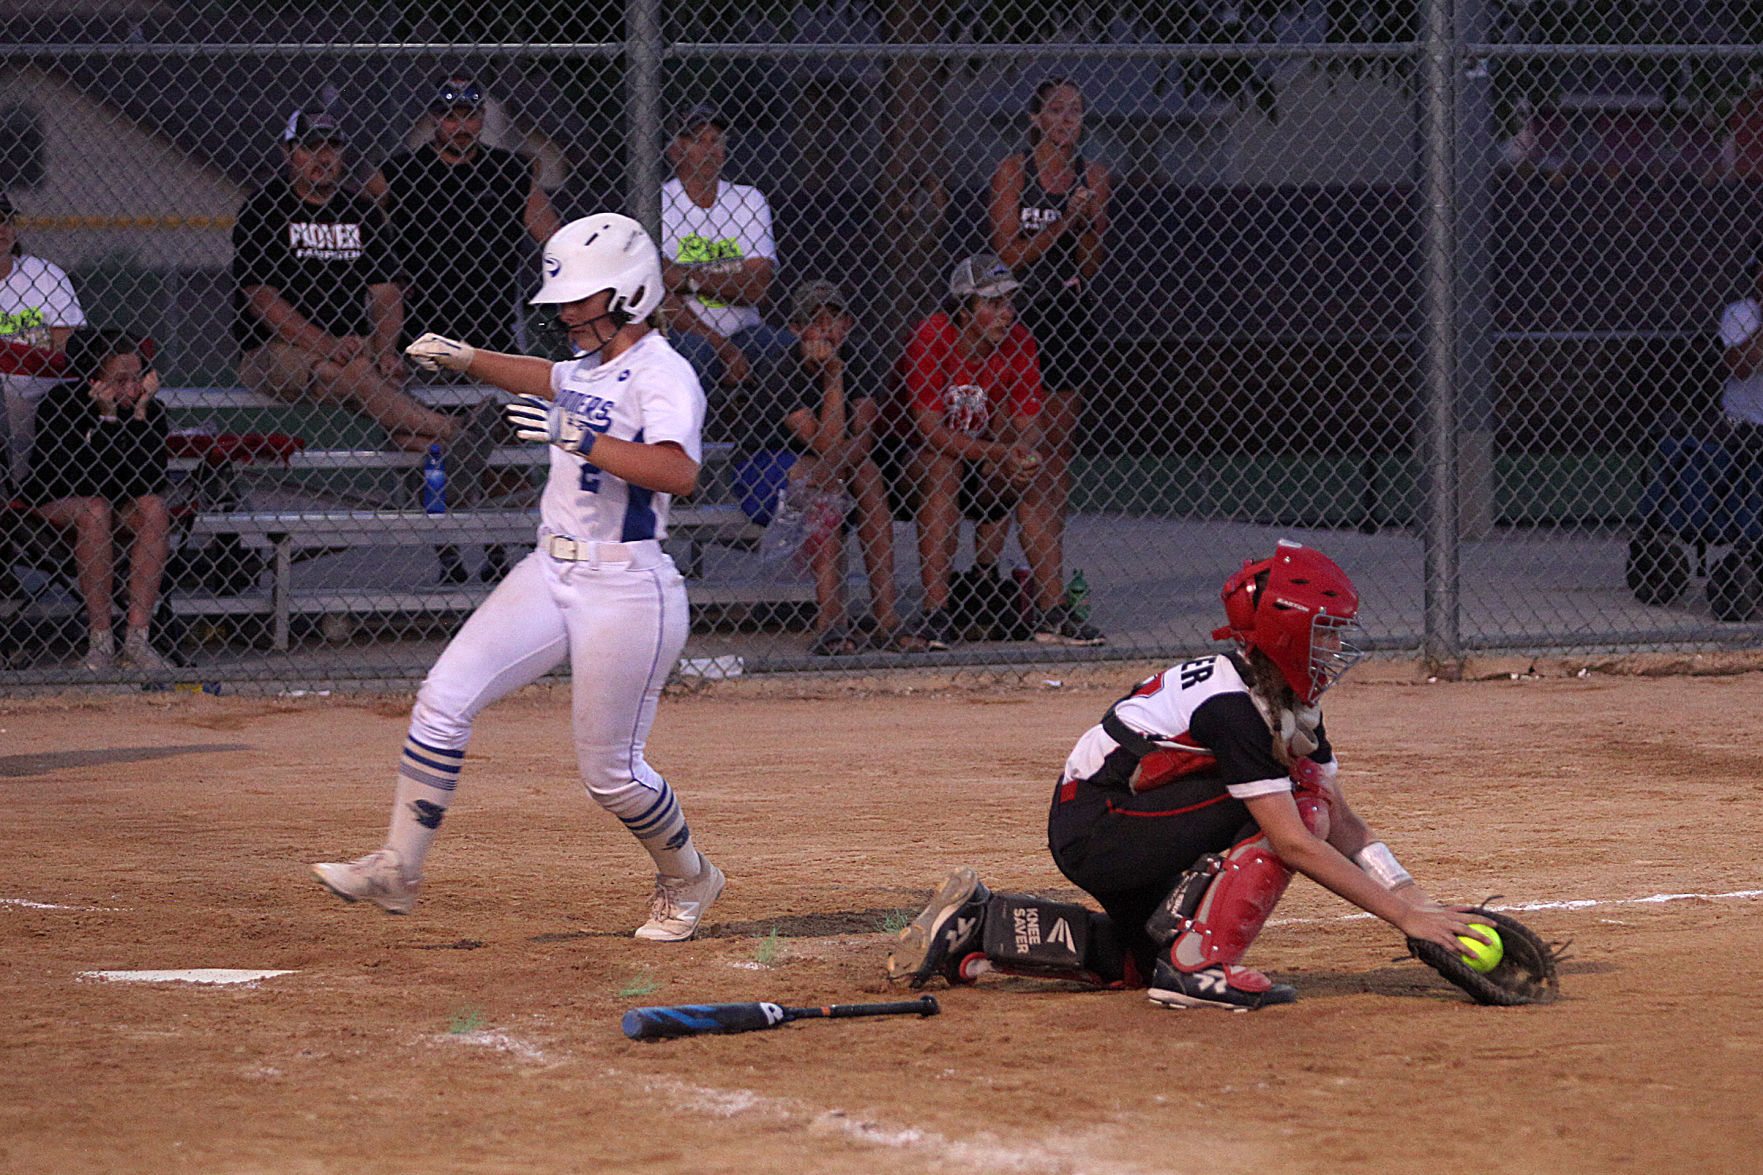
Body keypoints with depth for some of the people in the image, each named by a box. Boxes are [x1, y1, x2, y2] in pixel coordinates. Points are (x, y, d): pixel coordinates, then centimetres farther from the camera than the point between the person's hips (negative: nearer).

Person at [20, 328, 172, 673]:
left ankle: (137, 639, -29)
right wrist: (108, 418, -36)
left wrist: (140, 414, -30)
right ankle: (100, 639, -30)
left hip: (122, 501, 4)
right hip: (57, 498, -4)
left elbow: (150, 481, -25)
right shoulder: (59, 403, -24)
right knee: (94, 511, -36)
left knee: (155, 509, -28)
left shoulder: (149, 407, -13)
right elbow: (88, 481, -31)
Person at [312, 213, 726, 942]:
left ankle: (688, 882, 27)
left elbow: (678, 472, -33)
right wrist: (467, 360, 23)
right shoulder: (591, 362, 12)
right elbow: (552, 381, 37)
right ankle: (397, 870, -2)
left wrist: (579, 438, -37)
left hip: (625, 590, -8)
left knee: (609, 772, 0)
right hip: (551, 575, 8)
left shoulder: (661, 375, -15)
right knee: (445, 698, -5)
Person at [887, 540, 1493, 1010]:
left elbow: (1344, 824, 5)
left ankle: (977, 925, 21)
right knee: (1299, 797, -18)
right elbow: (1292, 843, -28)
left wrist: (1419, 901, -7)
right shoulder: (1232, 706, -25)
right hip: (1095, 833, -10)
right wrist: (1403, 916, -29)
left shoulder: (1291, 704, 5)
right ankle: (1202, 962, -20)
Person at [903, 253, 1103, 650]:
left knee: (1032, 474, -19)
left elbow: (1028, 423, -5)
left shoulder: (1017, 342, -6)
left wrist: (1023, 449, -29)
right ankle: (935, 613, -36)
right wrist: (998, 453, -35)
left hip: (979, 471, 5)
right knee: (942, 470, -35)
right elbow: (931, 430, -26)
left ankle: (1052, 612, -18)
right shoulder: (931, 339, -22)